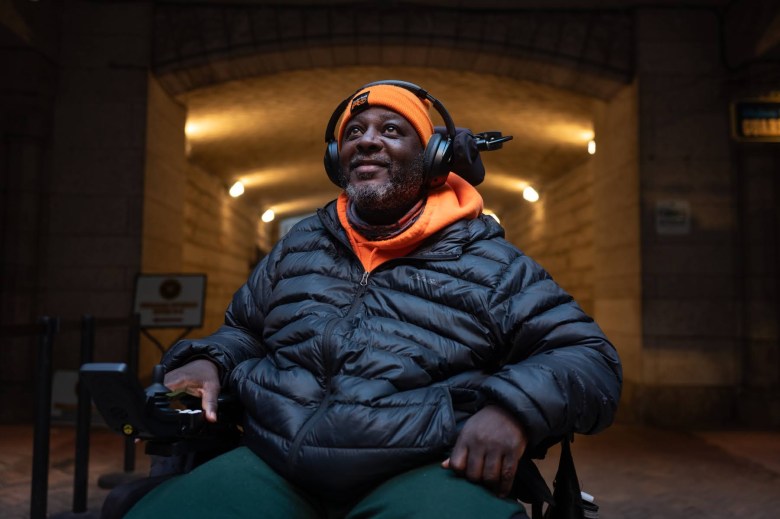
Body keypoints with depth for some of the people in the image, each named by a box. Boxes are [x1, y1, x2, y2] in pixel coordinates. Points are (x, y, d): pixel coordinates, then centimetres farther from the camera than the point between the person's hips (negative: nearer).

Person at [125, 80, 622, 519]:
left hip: (424, 475, -2)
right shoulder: (298, 247, 19)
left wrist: (514, 409, -16)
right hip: (272, 466, 3)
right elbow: (243, 330, 31)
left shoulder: (491, 263, 5)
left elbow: (590, 358, 3)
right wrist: (208, 361, 8)